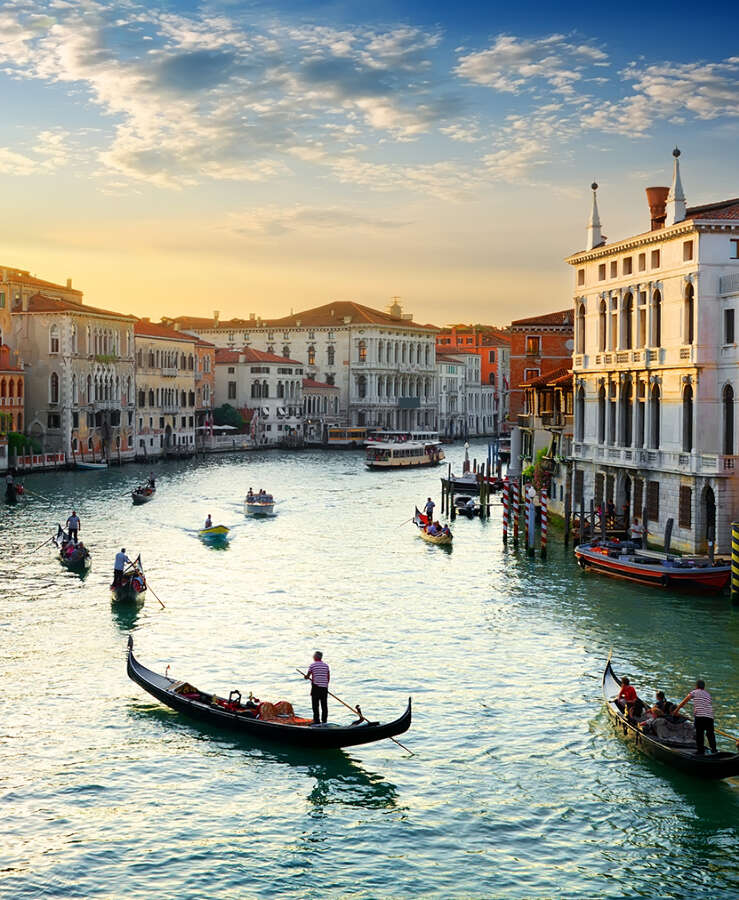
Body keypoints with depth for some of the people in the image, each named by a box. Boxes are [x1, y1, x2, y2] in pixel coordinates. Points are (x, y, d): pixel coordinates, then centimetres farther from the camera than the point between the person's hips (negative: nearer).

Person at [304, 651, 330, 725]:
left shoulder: (312, 665, -5)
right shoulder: (326, 665, 7)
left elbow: (307, 676, 0)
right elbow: (328, 677, 9)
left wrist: (306, 676, 22)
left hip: (316, 687, -4)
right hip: (324, 688, 4)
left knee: (315, 705, 0)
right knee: (324, 705, 8)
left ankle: (317, 721, -3)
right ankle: (324, 721, 10)